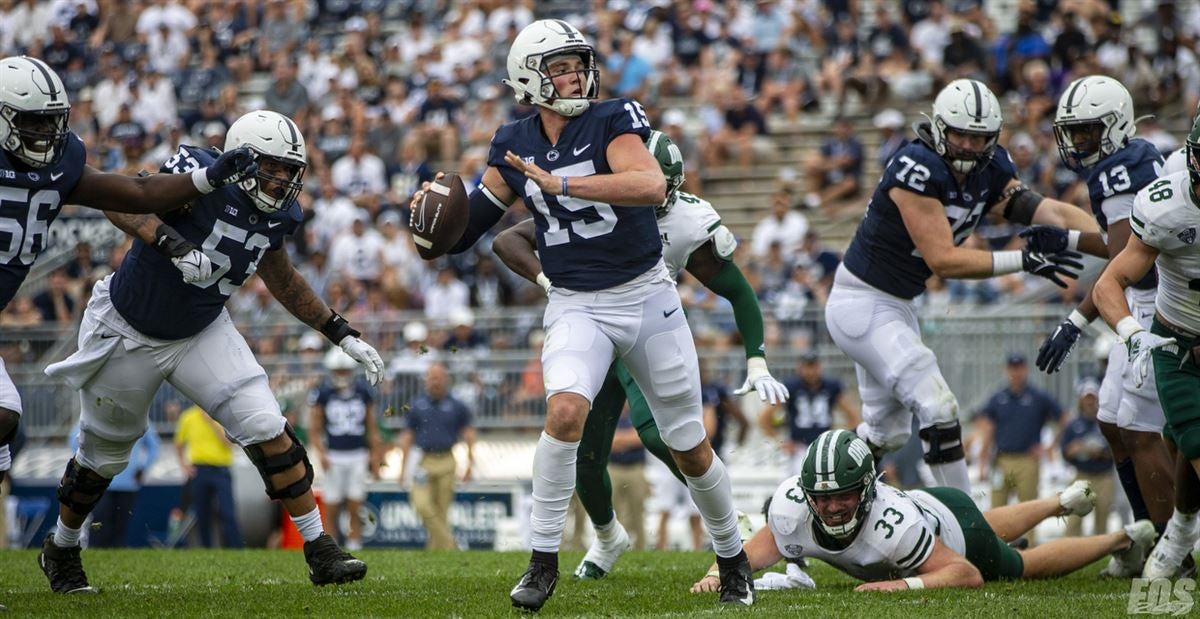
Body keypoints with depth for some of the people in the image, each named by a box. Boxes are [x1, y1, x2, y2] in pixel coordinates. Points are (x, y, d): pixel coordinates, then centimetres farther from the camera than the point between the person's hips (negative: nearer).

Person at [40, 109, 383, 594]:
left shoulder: (277, 213, -6)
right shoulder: (202, 176, -27)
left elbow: (283, 281, 12)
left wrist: (342, 335, 10)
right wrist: (172, 245, -52)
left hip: (203, 334, 4)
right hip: (131, 333, -4)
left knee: (268, 430, -12)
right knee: (104, 454, 13)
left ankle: (320, 552, -6)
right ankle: (61, 549, 38)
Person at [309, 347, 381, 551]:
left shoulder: (363, 392, 5)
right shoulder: (322, 394, -2)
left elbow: (372, 427, 10)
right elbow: (314, 428, 0)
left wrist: (375, 457, 7)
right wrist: (321, 453, -13)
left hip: (358, 456, 2)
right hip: (334, 457, -2)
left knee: (355, 509, -2)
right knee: (331, 510, 0)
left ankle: (354, 551, 0)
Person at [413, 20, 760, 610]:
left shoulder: (612, 121, -11)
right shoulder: (514, 146, 1)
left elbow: (653, 186, -30)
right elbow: (474, 220, 11)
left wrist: (561, 183, -34)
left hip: (646, 296, -1)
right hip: (576, 307, 1)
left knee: (690, 447, 8)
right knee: (565, 410, -28)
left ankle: (733, 559, 31)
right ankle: (543, 561, -18)